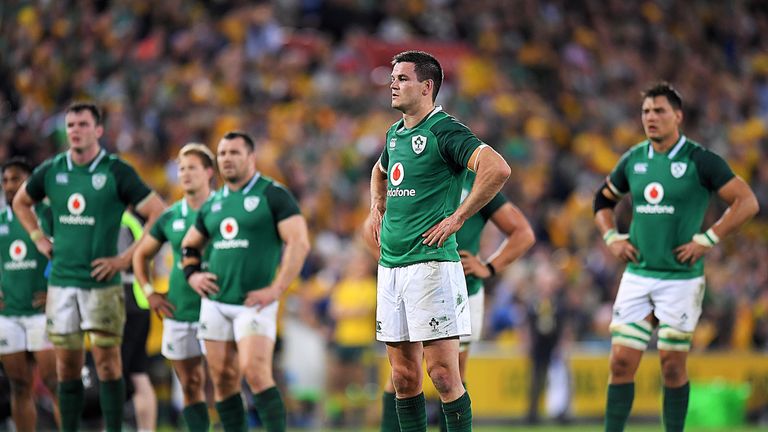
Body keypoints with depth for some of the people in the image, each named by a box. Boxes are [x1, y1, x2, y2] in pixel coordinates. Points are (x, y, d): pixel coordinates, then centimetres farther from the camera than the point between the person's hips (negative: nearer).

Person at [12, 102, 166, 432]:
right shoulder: (51, 170, 7)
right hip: (61, 280, 4)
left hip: (101, 282, -4)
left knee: (107, 361, -5)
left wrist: (126, 257, -9)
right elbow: (20, 202, 27)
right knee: (67, 364, 6)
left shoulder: (116, 172, -6)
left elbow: (158, 213, -7)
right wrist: (38, 238, 14)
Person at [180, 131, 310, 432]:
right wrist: (192, 274, 10)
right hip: (215, 302, 6)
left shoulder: (272, 195, -4)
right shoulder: (213, 203, 15)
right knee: (223, 379, 3)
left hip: (254, 303, -6)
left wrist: (276, 289, -15)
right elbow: (189, 244, 29)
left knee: (255, 372, -20)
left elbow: (299, 242, -12)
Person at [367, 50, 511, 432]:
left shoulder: (444, 130, -10)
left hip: (431, 263, -8)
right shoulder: (394, 133, 16)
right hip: (390, 267, 8)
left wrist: (457, 218, -19)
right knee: (403, 376, 8)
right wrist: (376, 208, 22)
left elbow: (498, 169, -24)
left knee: (442, 372, -9)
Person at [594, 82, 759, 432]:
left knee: (672, 365, -1)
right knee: (621, 361, -1)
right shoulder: (633, 160, 8)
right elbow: (603, 199, 25)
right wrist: (612, 238, 8)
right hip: (636, 276, 4)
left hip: (680, 280, -4)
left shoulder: (700, 161, -7)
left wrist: (707, 240, -15)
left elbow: (747, 202, -11)